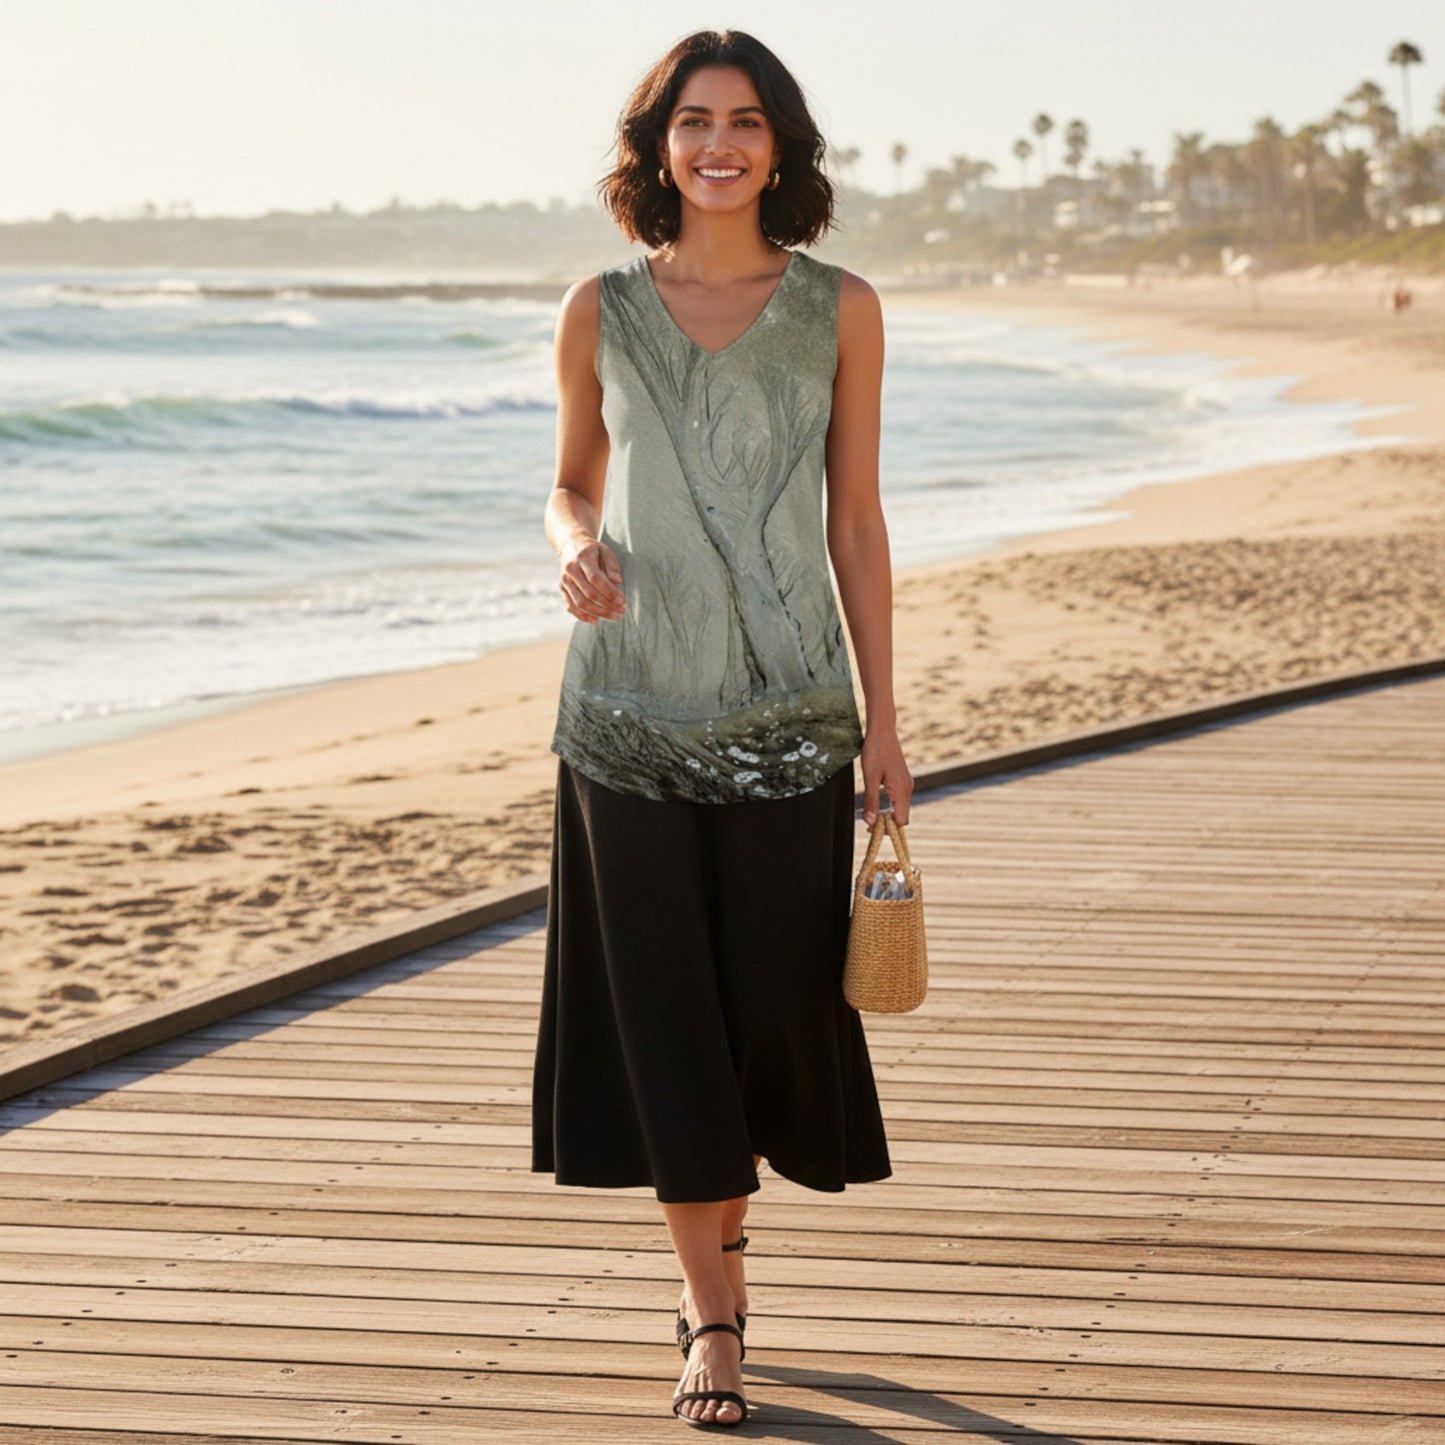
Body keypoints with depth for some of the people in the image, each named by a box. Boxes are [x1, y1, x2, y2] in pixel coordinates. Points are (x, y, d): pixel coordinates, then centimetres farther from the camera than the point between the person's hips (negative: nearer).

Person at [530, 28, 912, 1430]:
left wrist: (882, 718, 3)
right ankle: (714, 1314, 10)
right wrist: (575, 550, -12)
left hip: (788, 709, 0)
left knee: (778, 993, 3)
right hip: (633, 707, 0)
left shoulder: (839, 311, 2)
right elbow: (570, 486, 13)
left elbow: (855, 520, 4)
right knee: (661, 1010, 1)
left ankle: (722, 1201, 35)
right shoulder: (601, 311, 3)